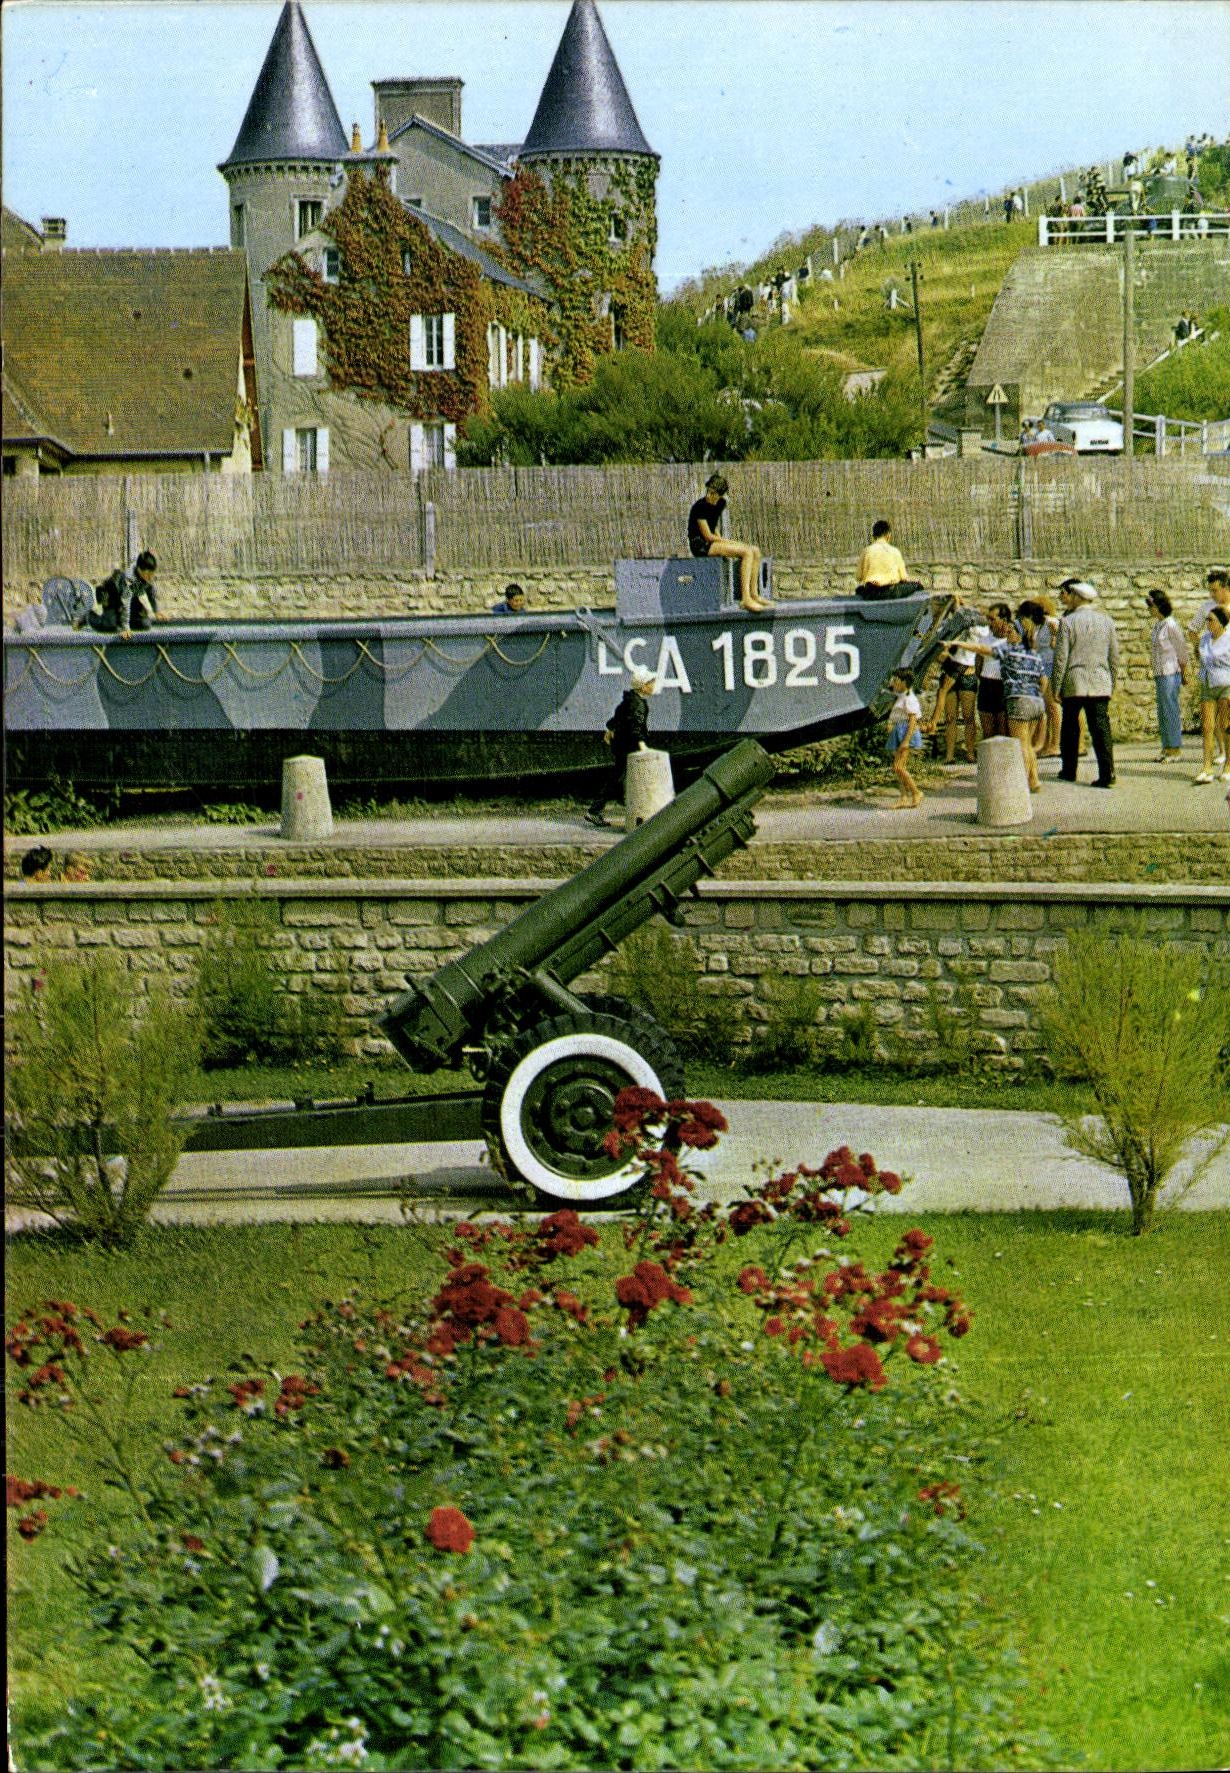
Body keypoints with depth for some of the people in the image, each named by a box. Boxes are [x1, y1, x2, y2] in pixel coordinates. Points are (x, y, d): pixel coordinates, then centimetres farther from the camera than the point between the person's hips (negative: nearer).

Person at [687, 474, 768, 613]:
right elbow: (708, 536, -18)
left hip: (714, 542, 9)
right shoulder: (700, 507, -19)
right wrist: (728, 543, -12)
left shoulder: (720, 504, 7)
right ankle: (745, 598, -27)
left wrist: (722, 542, 2)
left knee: (755, 552, 0)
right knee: (747, 552, -23)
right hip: (700, 545, -9)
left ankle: (754, 594, 1)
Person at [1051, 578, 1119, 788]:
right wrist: (1112, 684, 19)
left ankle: (1069, 770, 21)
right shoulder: (1106, 621, 6)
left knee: (1070, 728, 13)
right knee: (1101, 728, -1)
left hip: (1073, 683, -3)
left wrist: (1056, 687, -2)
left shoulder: (1068, 622, -7)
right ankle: (1107, 772, -12)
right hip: (1100, 684, 3)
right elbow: (1114, 657, 11)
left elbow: (1061, 658, -8)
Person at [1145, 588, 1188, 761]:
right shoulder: (1157, 624, 12)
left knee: (1171, 710, -5)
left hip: (1170, 673, -9)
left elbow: (1181, 649, -10)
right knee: (1162, 712, 11)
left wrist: (1183, 674, -4)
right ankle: (1166, 746, 17)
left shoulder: (1170, 625, -14)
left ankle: (1175, 748, -1)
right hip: (1159, 673, 9)